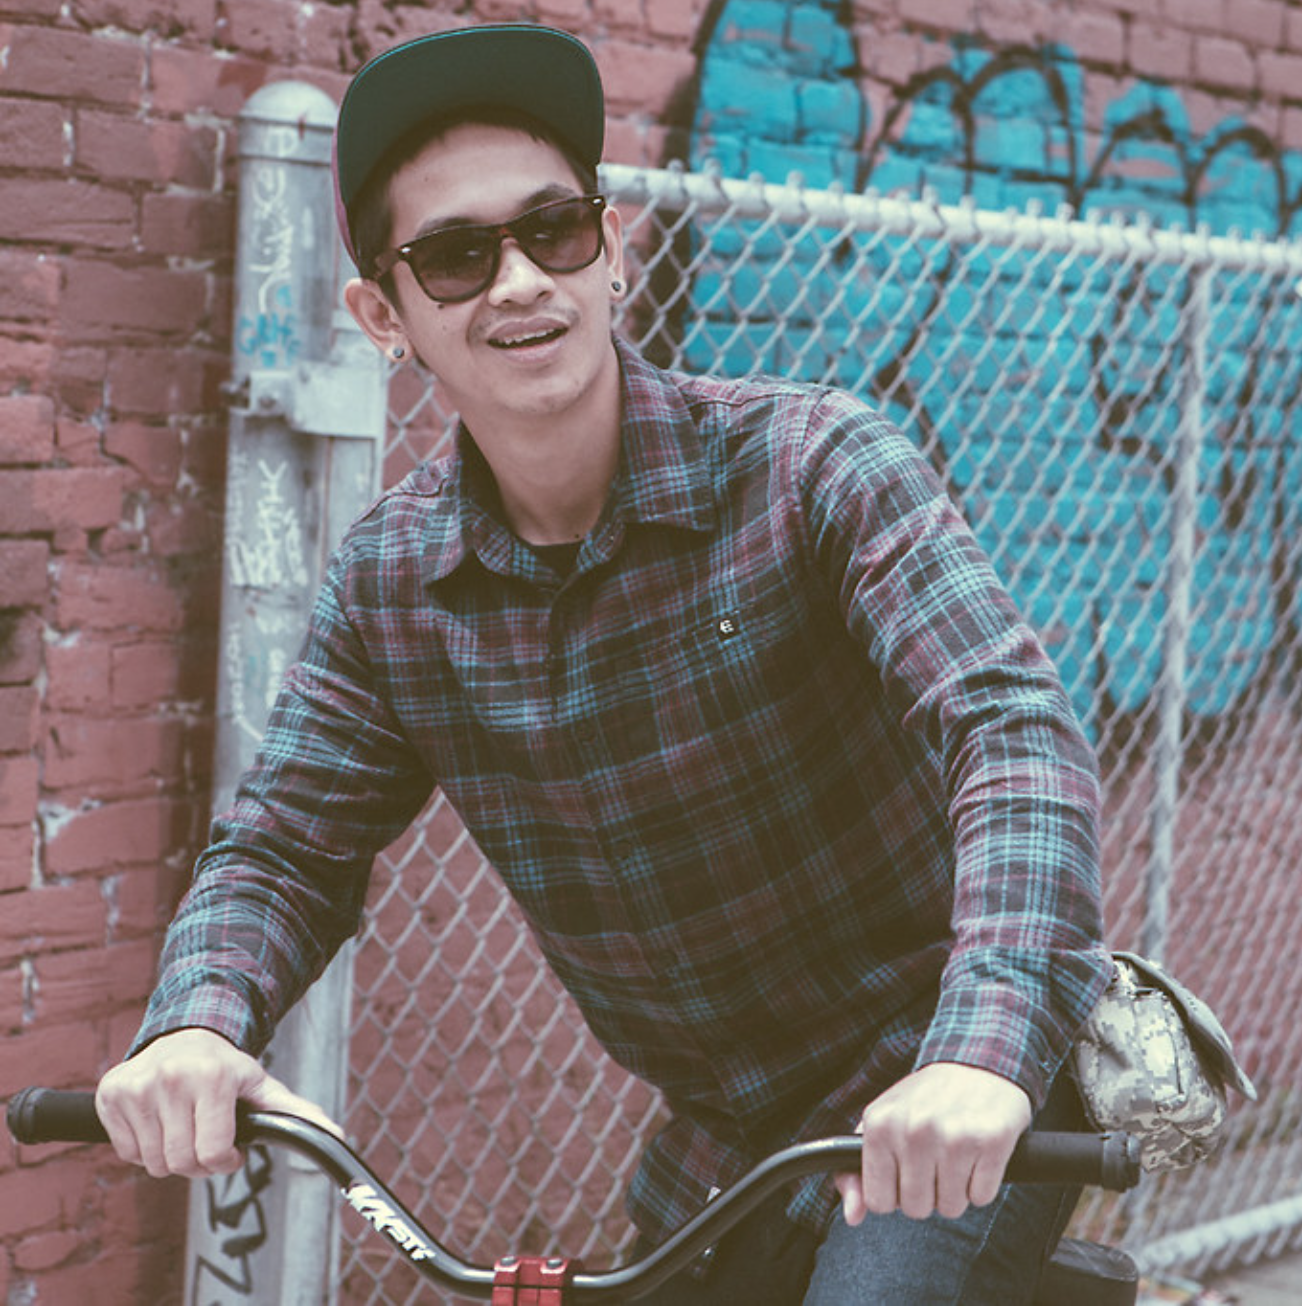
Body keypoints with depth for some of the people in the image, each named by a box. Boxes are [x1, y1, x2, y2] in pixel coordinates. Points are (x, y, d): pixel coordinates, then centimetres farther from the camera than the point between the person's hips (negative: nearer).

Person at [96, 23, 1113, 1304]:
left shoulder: (814, 463, -17)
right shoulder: (391, 577, -3)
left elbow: (1016, 727, -28)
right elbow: (282, 842, 1)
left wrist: (983, 1051, -46)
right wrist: (195, 1020, -23)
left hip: (953, 1121, -5)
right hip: (722, 1145, 5)